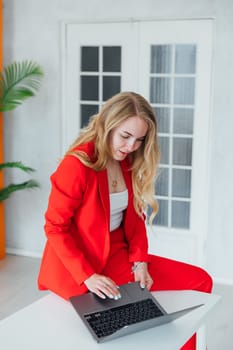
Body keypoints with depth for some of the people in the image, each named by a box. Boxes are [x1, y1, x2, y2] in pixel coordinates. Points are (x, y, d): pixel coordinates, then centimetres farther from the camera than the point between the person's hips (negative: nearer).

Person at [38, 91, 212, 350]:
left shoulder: (128, 162, 3)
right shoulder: (76, 164, -20)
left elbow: (135, 216, 8)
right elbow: (55, 227, -17)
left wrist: (140, 262, -5)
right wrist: (88, 276, -23)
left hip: (119, 257, 8)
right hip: (78, 271, -7)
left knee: (201, 281, 0)